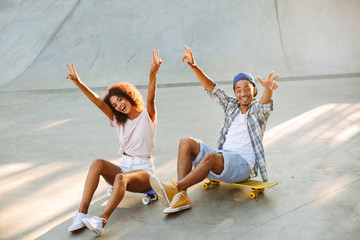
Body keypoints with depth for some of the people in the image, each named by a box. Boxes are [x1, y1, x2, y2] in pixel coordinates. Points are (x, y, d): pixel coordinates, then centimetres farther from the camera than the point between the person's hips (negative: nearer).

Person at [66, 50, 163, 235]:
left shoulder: (147, 116, 0)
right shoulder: (118, 121, 14)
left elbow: (150, 99, -20)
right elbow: (99, 102, 2)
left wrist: (153, 75, -39)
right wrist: (79, 83, -11)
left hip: (143, 170, -4)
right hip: (123, 166, 4)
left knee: (122, 178, -36)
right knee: (97, 163, -25)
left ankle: (101, 220, -52)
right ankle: (82, 214, -34)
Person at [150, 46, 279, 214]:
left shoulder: (259, 110, 3)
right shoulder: (231, 105, 19)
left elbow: (266, 101, -22)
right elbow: (211, 88, 10)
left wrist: (268, 88, -47)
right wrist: (194, 67, -4)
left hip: (243, 164, -6)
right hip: (222, 158, 6)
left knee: (210, 156, -36)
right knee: (186, 143, -14)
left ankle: (175, 188, -34)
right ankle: (181, 196, -30)